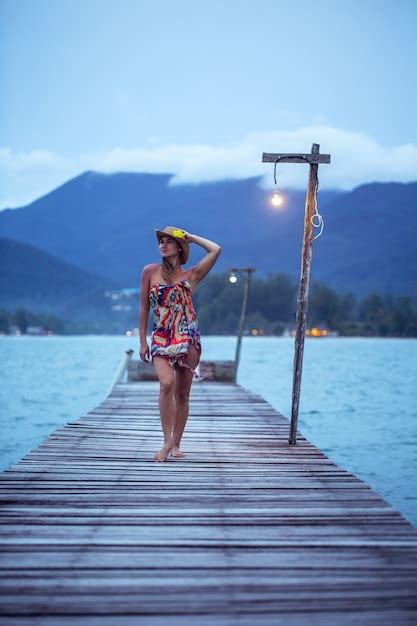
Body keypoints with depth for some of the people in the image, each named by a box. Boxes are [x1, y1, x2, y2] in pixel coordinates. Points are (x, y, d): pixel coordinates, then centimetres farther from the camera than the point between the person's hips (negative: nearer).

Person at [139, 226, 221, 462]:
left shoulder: (191, 275, 9)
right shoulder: (150, 271, 7)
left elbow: (216, 250, 0)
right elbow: (144, 307, 8)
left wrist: (191, 237, 11)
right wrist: (143, 341, 6)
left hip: (189, 339, 1)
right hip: (161, 339, -1)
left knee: (182, 393, 4)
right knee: (167, 384, -24)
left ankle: (176, 444, 15)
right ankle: (167, 441, -16)